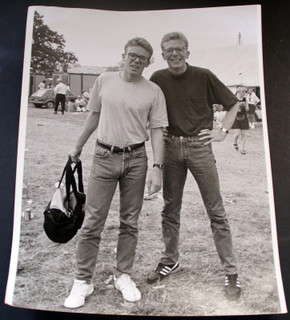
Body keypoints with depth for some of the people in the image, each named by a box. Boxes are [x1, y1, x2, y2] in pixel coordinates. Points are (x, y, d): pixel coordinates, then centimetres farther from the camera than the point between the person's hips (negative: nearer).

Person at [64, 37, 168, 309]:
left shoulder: (153, 91, 1)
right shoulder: (104, 80, 5)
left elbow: (156, 131, -1)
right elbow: (94, 115, 14)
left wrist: (157, 168, -10)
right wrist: (78, 146, 19)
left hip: (136, 159, 0)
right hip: (104, 156, 0)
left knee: (130, 222, 9)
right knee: (92, 221, 0)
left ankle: (123, 276, 25)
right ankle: (82, 281, 14)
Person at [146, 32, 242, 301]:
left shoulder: (203, 76, -2)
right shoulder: (158, 79, 5)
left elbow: (233, 104, 7)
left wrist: (223, 132, -1)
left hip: (199, 147, -2)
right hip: (170, 147, 3)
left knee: (216, 211, 0)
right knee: (170, 208, 12)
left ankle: (231, 272, 11)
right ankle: (170, 260, 30)